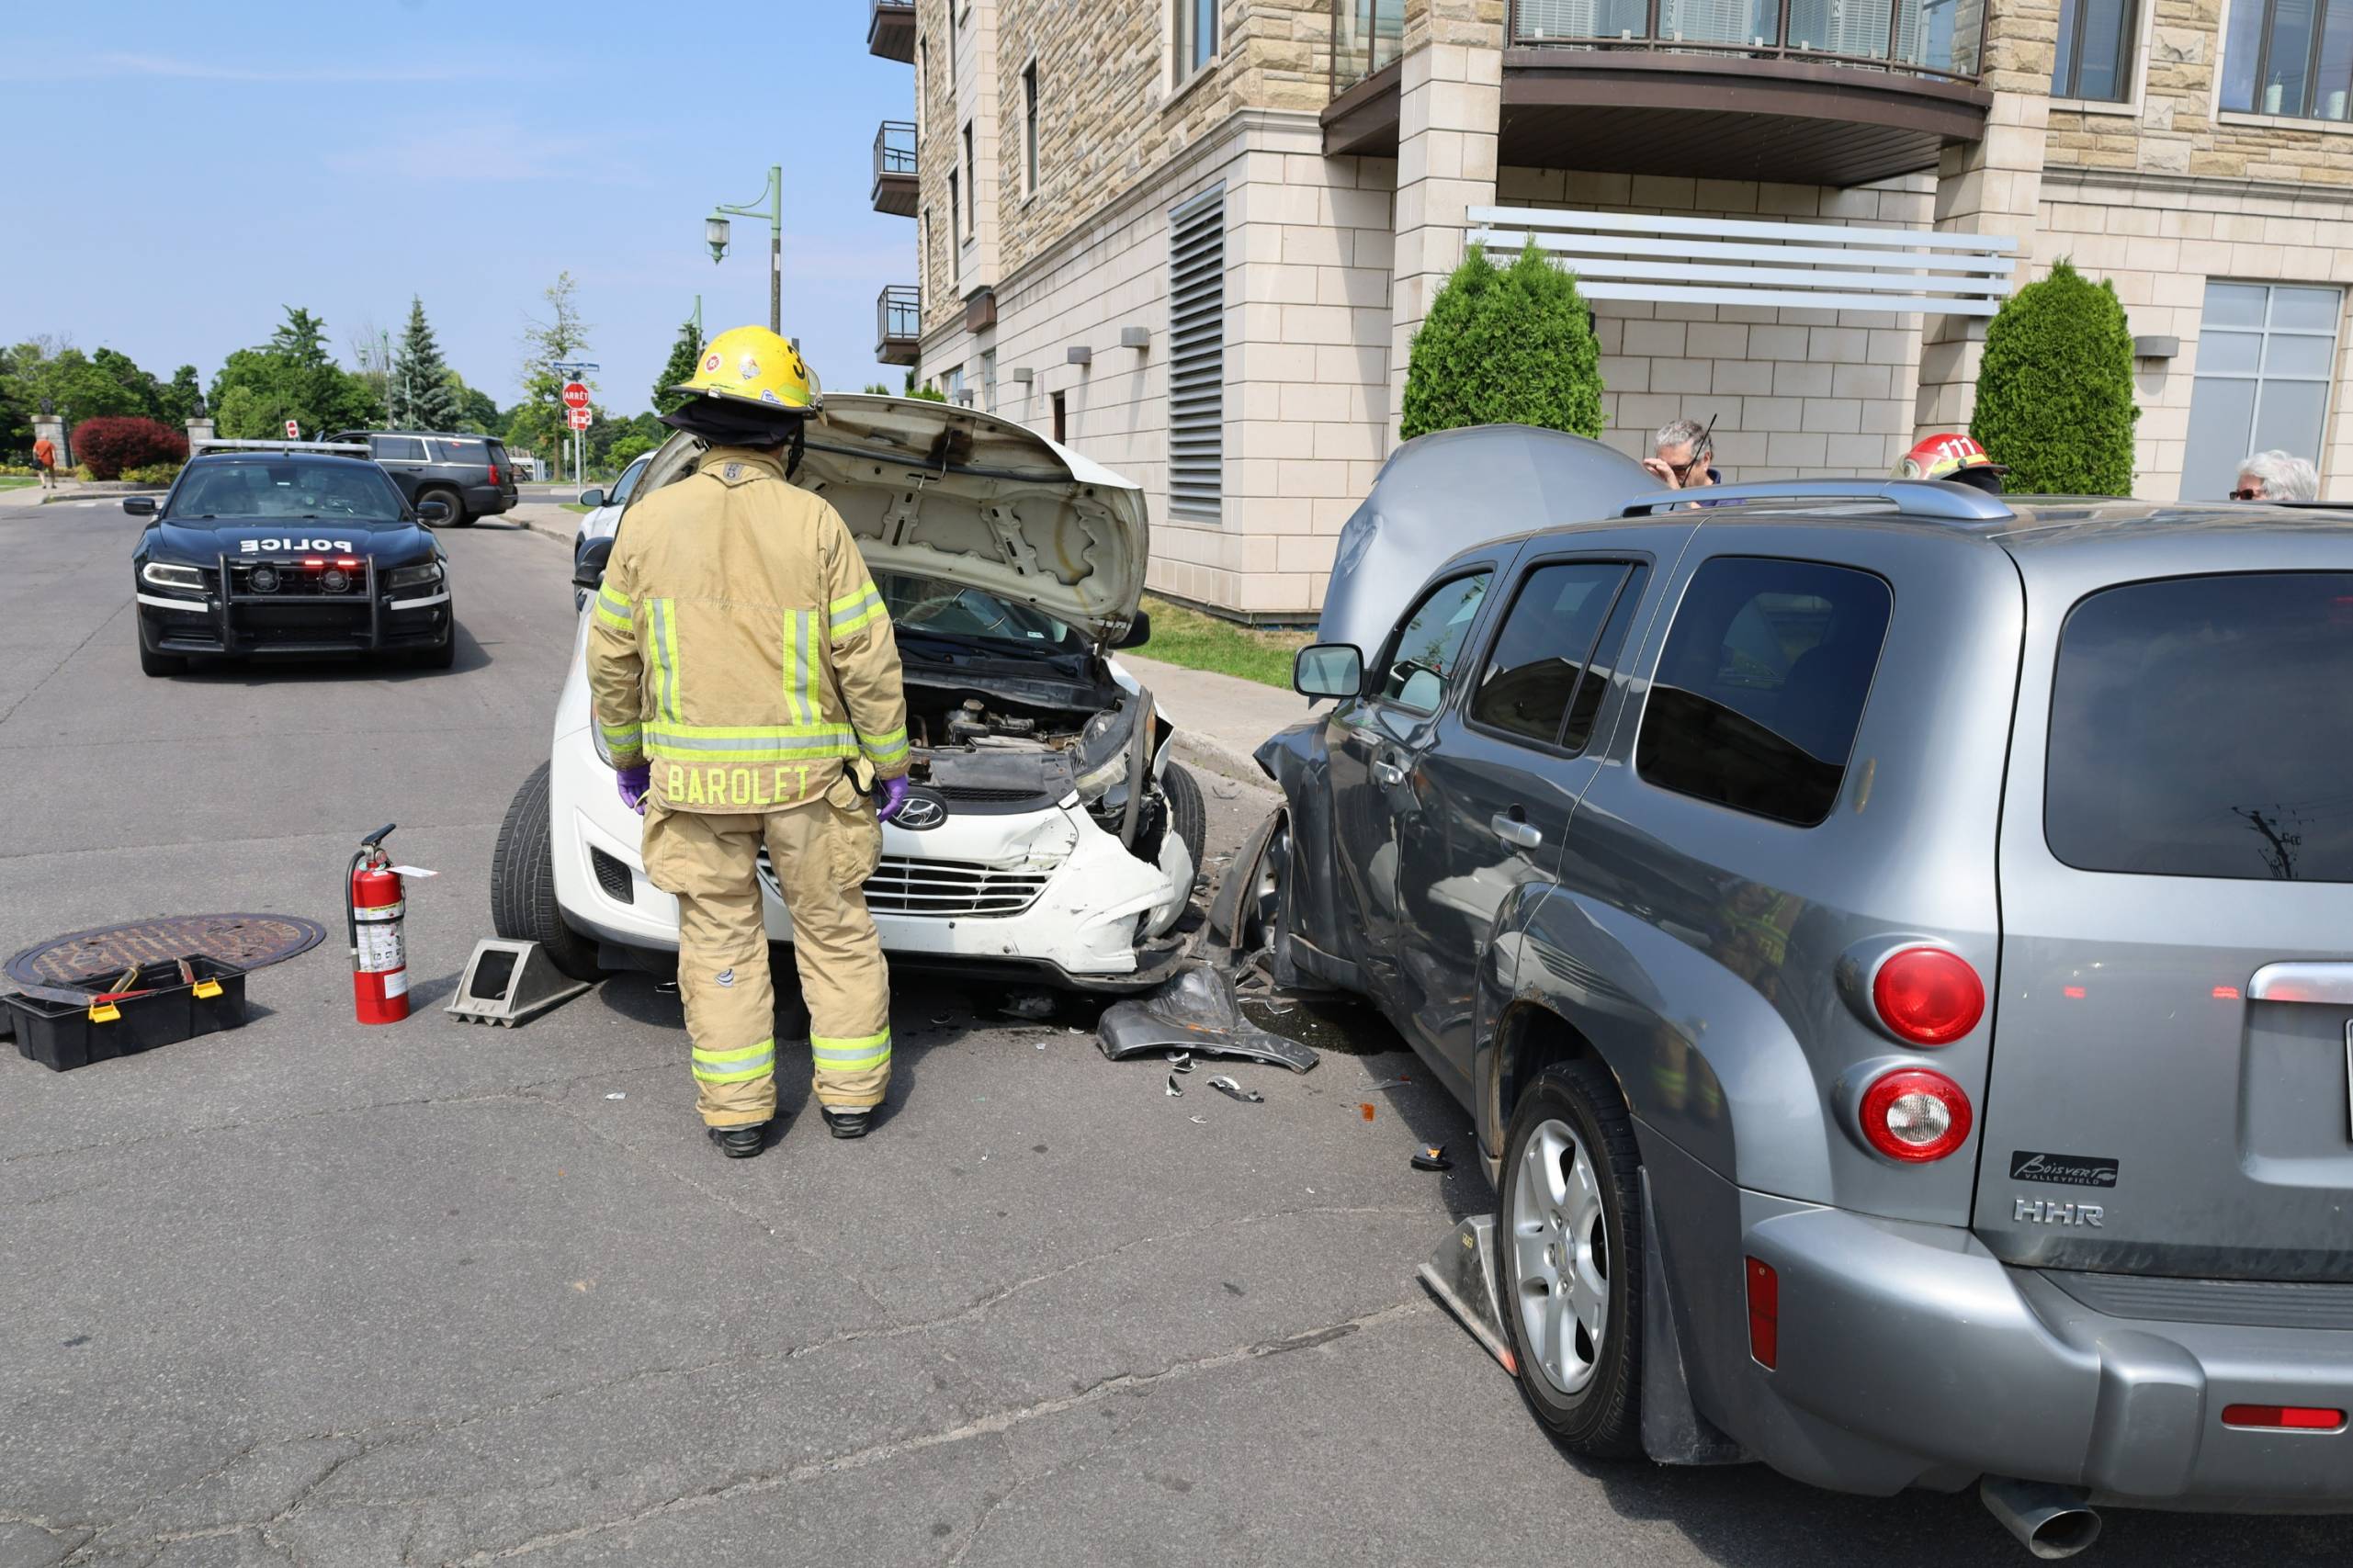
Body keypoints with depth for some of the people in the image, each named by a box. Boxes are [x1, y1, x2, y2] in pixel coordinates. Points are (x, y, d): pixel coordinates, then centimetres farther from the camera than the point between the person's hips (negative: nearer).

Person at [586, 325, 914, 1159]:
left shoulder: (651, 520, -2)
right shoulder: (815, 523, -8)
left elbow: (612, 659, 3)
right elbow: (869, 660, -7)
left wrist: (625, 753, 17)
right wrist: (889, 761, 4)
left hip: (693, 776, 1)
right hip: (807, 773, -1)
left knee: (719, 939, 12)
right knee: (836, 929, 14)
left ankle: (735, 1109, 17)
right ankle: (851, 1092, 22)